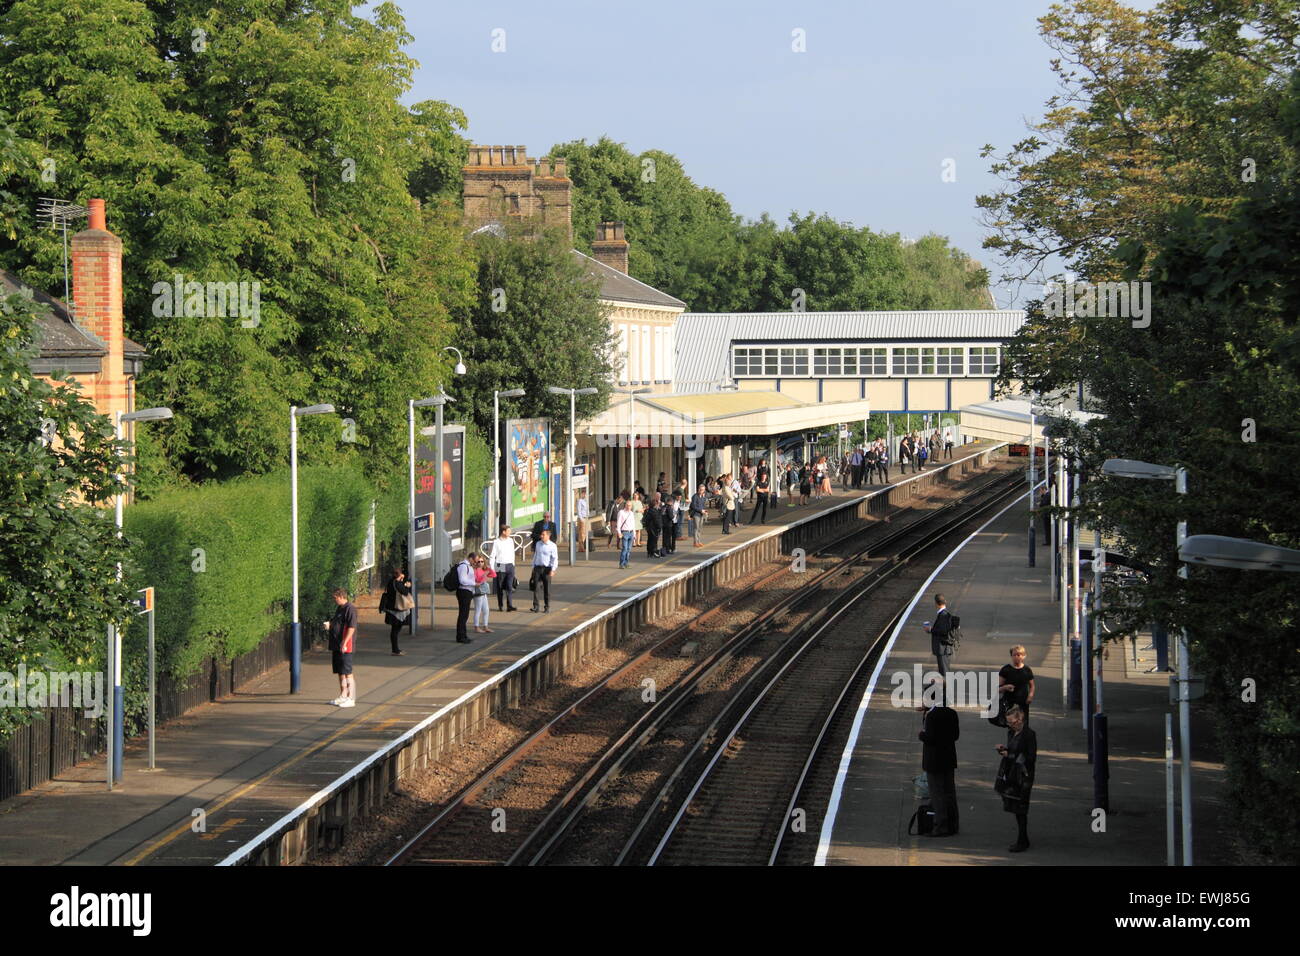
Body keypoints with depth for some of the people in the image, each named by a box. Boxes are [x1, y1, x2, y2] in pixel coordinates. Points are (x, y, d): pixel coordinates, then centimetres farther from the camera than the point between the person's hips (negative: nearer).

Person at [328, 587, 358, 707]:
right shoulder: (339, 608, 16)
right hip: (336, 645, 10)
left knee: (347, 672, -7)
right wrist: (330, 624, 12)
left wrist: (344, 643, -24)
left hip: (345, 647, -10)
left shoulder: (350, 608, -14)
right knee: (340, 672, 15)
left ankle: (351, 698, -4)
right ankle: (343, 696, 23)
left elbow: (351, 627, -21)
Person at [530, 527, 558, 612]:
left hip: (546, 568, -4)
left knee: (547, 589, 3)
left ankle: (547, 608, 12)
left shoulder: (552, 546, -5)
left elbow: (555, 559, -8)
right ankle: (535, 606, 2)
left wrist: (553, 570, -18)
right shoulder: (538, 544, 11)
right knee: (535, 588, -3)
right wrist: (533, 567, 17)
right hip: (537, 567, 4)